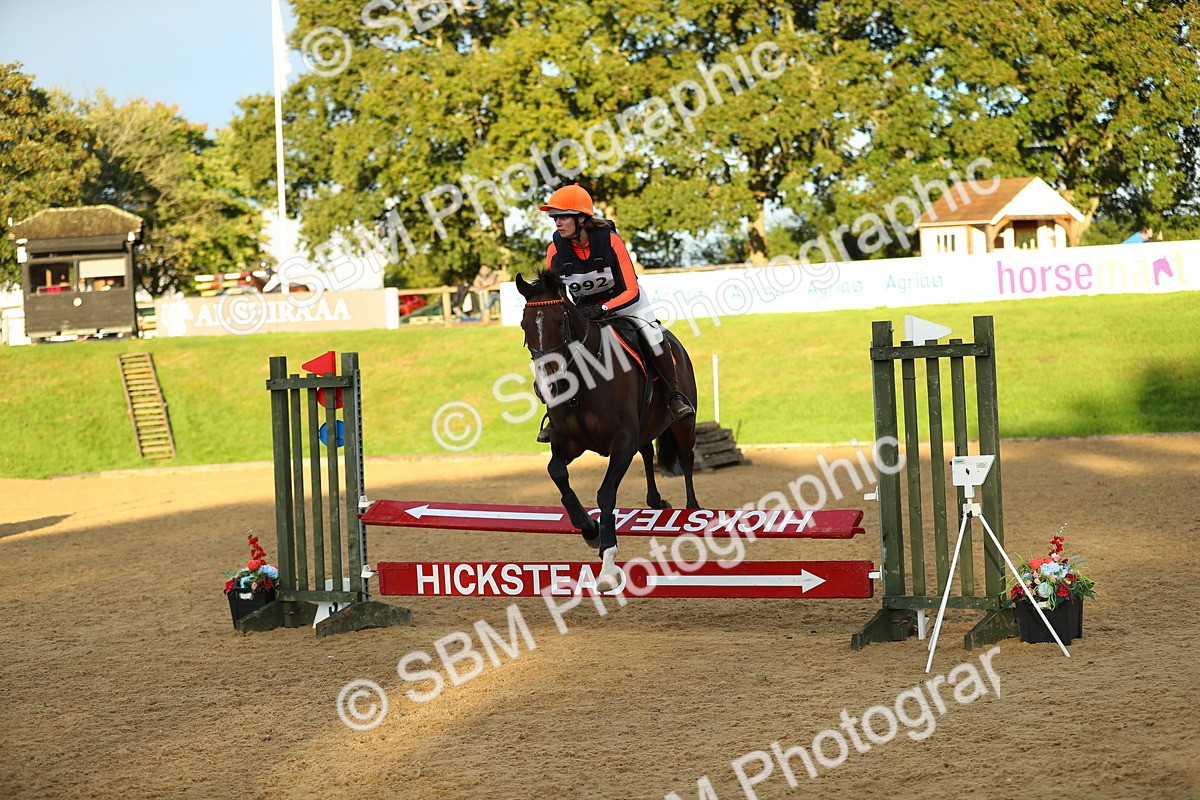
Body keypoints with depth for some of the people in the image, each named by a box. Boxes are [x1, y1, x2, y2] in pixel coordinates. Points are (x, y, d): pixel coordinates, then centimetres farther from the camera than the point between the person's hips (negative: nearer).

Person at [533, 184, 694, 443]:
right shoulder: (555, 250, -20)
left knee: (651, 332, -26)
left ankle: (675, 396, -11)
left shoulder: (610, 240, -28)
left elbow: (631, 291, -28)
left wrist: (603, 309, -43)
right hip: (583, 307, 3)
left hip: (622, 299, -3)